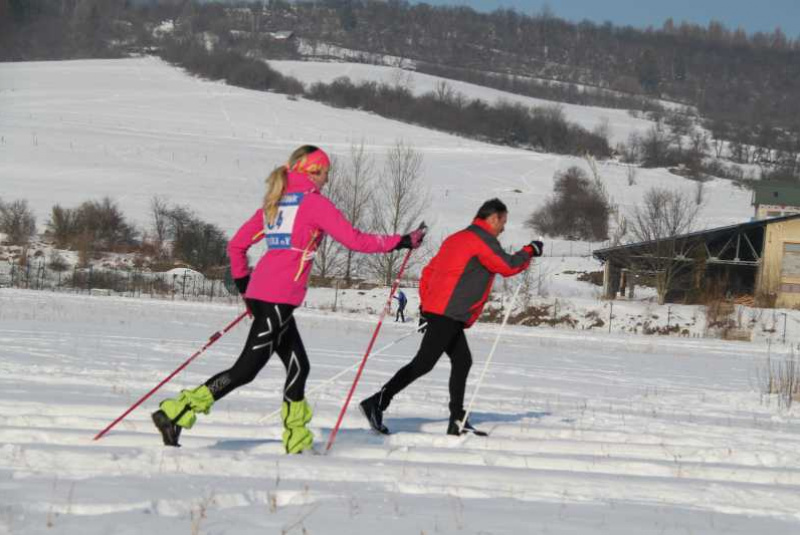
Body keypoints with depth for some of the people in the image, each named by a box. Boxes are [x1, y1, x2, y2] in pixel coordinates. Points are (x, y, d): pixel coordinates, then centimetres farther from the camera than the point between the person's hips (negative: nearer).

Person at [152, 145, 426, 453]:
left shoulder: (274, 203, 18)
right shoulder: (314, 202, -5)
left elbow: (236, 246, 20)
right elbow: (355, 240, -7)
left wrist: (244, 284, 28)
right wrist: (401, 242, 1)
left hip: (260, 293, 9)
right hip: (279, 298, -9)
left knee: (298, 367, 13)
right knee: (246, 369, -8)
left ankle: (297, 443, 14)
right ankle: (176, 412, -12)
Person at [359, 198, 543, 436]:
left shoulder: (456, 238, 22)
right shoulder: (483, 239, -6)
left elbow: (428, 271, 22)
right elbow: (507, 266, -11)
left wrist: (426, 305, 22)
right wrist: (530, 251, 6)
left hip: (437, 309, 10)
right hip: (448, 313, -10)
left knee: (462, 361, 12)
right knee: (424, 363, -12)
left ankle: (457, 421, 11)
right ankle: (377, 403, -17)